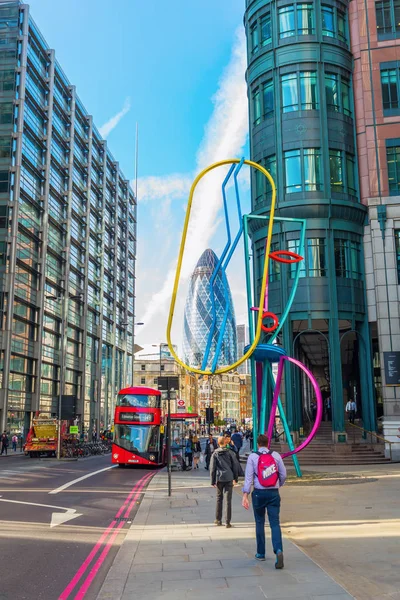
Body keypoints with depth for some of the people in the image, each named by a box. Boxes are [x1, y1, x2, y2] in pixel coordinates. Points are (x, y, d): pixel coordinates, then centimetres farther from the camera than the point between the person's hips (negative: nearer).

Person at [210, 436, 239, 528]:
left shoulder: (215, 454, 2)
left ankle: (218, 519, 21)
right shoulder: (230, 452, 0)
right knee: (228, 500, 0)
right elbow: (235, 466, 3)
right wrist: (235, 478, 13)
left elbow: (212, 468, 0)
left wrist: (213, 481, 5)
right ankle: (227, 522, -1)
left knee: (219, 499, 16)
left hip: (219, 479, 1)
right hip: (229, 478, -1)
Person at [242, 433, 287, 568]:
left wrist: (245, 495, -11)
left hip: (259, 493, 0)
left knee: (259, 523, 14)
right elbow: (283, 475, 5)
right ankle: (278, 550, -20)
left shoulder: (252, 457, -4)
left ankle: (261, 553, 23)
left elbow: (248, 477, -10)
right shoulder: (276, 455, 0)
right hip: (274, 493, 1)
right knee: (275, 523, 1)